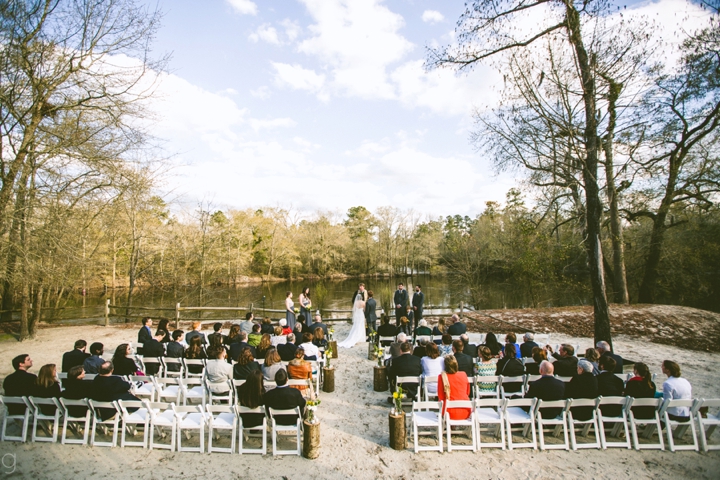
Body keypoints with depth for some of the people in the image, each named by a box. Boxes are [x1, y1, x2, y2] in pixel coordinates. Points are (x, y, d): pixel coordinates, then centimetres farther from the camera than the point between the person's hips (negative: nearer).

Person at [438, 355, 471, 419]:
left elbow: (441, 397, -5)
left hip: (451, 414, -3)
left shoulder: (442, 377, -12)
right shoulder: (464, 375, -3)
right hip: (465, 413, 3)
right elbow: (468, 393, 11)